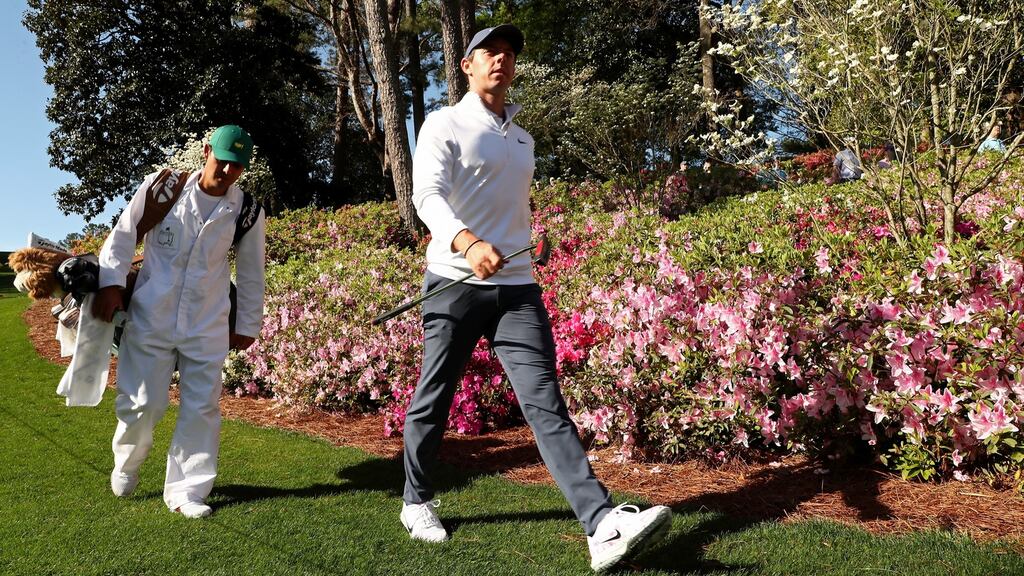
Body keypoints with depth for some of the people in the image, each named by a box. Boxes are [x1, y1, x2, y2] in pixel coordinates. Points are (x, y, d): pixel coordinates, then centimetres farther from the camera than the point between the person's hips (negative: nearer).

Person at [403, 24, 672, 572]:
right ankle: (416, 502, 31)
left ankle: (604, 526, -16)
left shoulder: (522, 139, 19)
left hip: (517, 286, 4)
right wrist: (468, 243, -37)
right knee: (432, 400, 8)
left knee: (545, 402, -7)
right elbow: (427, 195, -19)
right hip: (455, 282, -4)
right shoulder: (445, 124, -1)